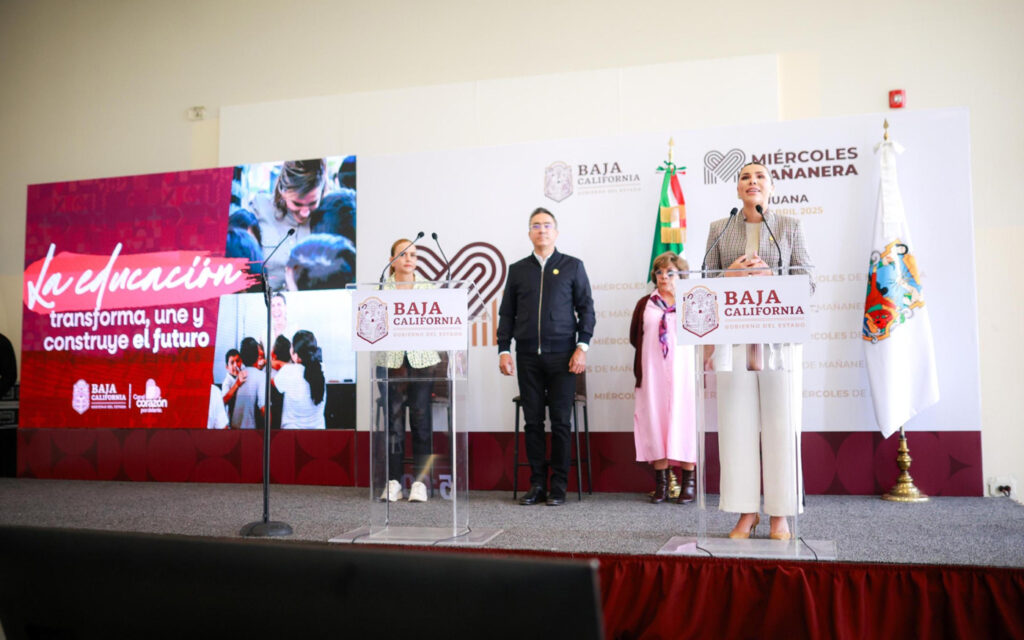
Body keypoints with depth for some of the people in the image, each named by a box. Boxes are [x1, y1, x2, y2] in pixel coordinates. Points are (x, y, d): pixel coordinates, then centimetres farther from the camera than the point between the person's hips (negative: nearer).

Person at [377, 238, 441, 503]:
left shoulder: (429, 288, 8)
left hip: (423, 360, 0)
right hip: (391, 360, 0)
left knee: (421, 420, -1)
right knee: (393, 420, 1)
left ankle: (420, 481, 5)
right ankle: (393, 481, 9)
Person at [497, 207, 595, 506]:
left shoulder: (573, 266, 8)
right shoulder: (518, 270, 14)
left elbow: (586, 308, 5)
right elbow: (507, 313, 13)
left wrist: (582, 347, -5)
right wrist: (503, 350, 4)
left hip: (561, 355, -2)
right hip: (527, 356, 2)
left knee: (560, 422, -1)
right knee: (533, 422, 4)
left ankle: (559, 486, 7)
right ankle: (537, 484, 12)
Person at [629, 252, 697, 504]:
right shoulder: (645, 304, 12)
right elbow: (634, 337, 15)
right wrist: (649, 352, 6)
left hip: (682, 371, -2)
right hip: (652, 373, 2)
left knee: (683, 420, -2)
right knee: (654, 421, 1)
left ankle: (688, 482, 6)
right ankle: (661, 482, 8)